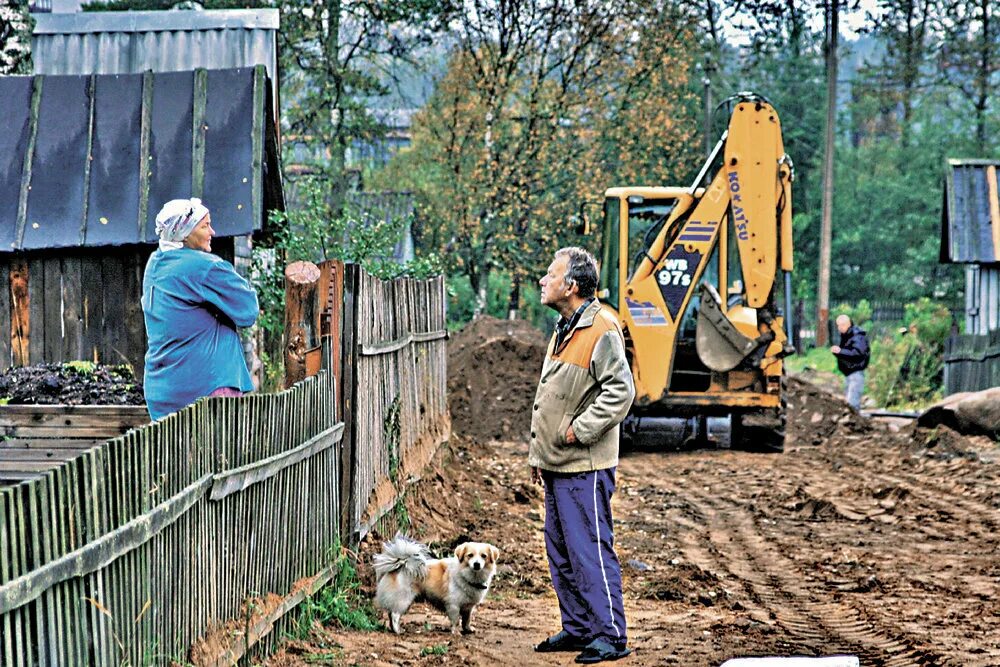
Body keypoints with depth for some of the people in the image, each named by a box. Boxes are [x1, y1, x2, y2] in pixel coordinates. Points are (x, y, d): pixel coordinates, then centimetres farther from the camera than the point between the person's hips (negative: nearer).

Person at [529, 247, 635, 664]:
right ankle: (578, 628, 23)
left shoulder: (601, 331, -15)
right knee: (561, 552, 14)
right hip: (557, 465, 10)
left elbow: (620, 392, -22)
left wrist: (580, 429, -19)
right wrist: (537, 453, 21)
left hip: (585, 466, -10)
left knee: (590, 550, -9)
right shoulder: (564, 329, 16)